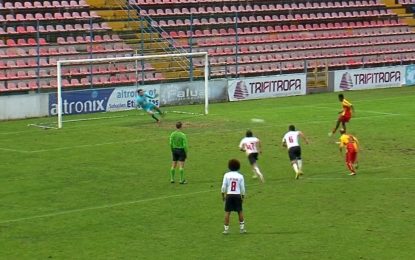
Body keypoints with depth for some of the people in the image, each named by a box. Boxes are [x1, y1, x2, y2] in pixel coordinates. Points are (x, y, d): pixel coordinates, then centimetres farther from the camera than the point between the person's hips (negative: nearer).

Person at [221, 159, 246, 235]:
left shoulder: (227, 175, -3)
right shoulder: (240, 176, 0)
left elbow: (224, 186, -4)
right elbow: (242, 188, 2)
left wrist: (223, 195, 8)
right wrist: (243, 196, 13)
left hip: (229, 195, -1)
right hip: (238, 195, 1)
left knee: (227, 212, 4)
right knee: (240, 211, 13)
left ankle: (226, 229, 3)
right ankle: (242, 228, 16)